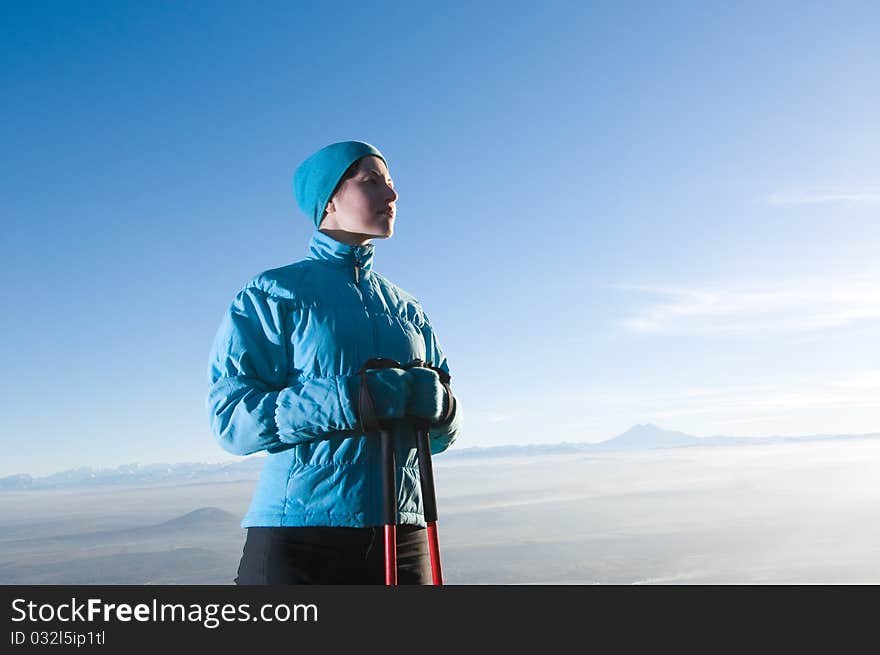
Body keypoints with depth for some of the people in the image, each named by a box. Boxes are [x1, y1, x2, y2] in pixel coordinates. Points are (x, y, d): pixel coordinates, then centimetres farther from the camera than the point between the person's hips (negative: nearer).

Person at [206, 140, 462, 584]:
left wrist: (437, 403, -11)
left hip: (401, 535, 5)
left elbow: (441, 435, 13)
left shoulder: (408, 310, 14)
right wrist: (354, 398, -23)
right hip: (296, 530, -4)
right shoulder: (273, 294, 0)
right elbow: (230, 417, -12)